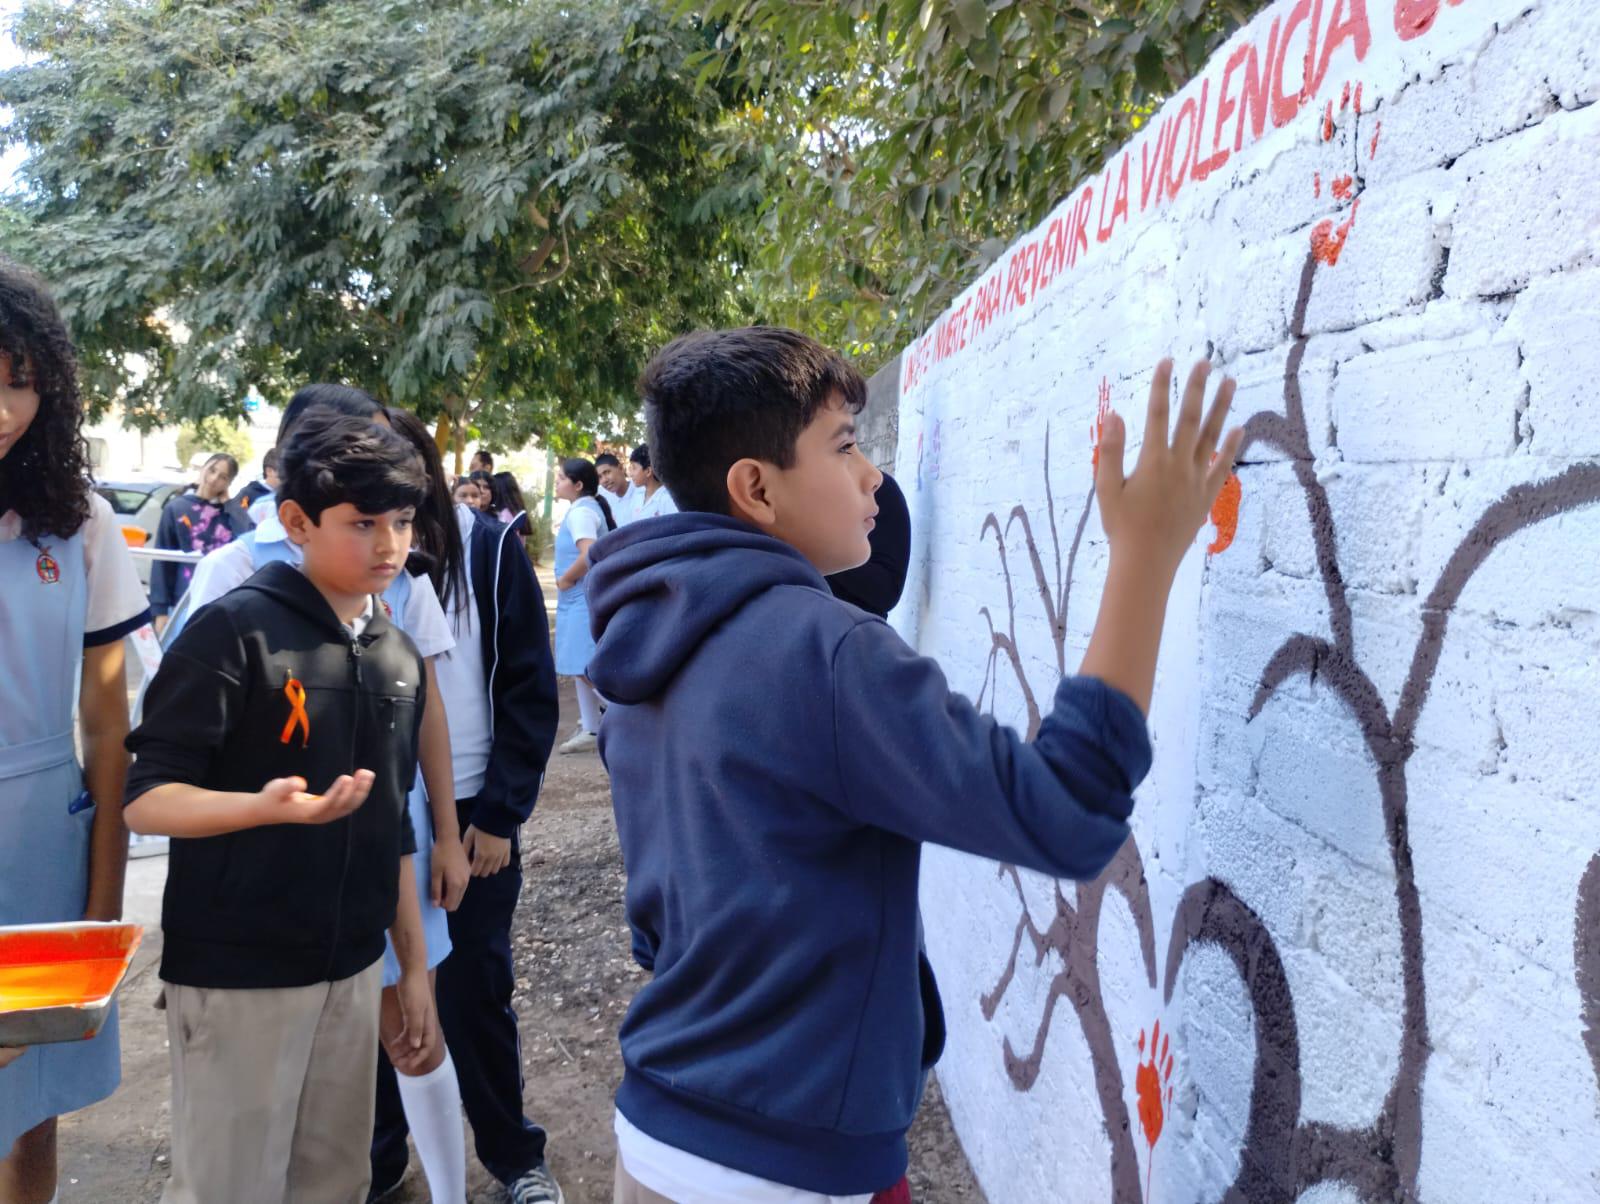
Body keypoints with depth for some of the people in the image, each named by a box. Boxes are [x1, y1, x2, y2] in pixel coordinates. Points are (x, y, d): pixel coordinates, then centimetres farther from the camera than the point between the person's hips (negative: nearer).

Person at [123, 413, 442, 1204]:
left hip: (353, 971, 6)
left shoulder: (401, 660, 7)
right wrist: (270, 806, -32)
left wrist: (414, 968, 12)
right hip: (236, 974, -6)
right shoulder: (234, 631, -13)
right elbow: (147, 799, -14)